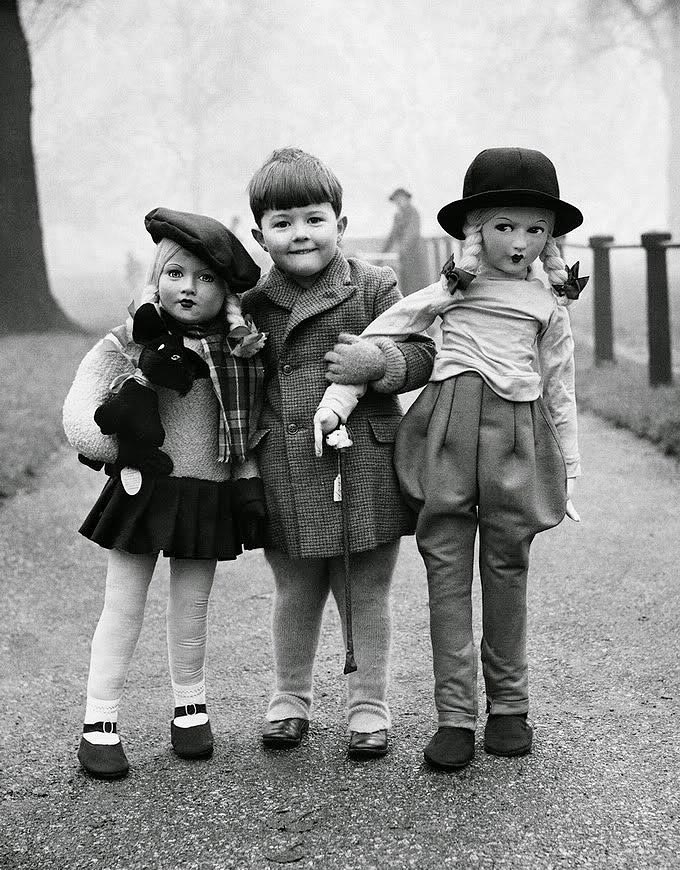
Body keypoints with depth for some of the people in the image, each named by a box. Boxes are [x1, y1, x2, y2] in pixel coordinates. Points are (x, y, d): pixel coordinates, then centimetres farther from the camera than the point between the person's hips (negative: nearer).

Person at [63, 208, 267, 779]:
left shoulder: (244, 351, -1)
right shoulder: (128, 344, -7)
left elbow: (254, 424, 9)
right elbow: (80, 409, -8)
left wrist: (247, 483, 2)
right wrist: (113, 448, -17)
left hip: (211, 496, 2)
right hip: (143, 490, -1)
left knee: (192, 608, 12)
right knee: (124, 608, 4)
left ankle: (191, 707, 30)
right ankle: (100, 722, 12)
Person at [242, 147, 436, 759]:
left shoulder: (372, 287, -2)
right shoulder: (253, 304, 5)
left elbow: (422, 353, -4)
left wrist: (378, 361, -22)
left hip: (364, 471, -2)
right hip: (285, 478, 2)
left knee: (367, 596, 9)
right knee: (295, 596, 15)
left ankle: (369, 706, 24)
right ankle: (290, 699, 34)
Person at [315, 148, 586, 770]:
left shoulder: (549, 305, 14)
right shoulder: (452, 290, 10)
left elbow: (560, 393, 18)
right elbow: (378, 338, 9)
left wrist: (570, 475, 16)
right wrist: (338, 397, -2)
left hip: (520, 434, 1)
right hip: (450, 425, -1)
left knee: (507, 569, 5)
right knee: (447, 568, -3)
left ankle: (509, 706, 19)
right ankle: (455, 715, 1)